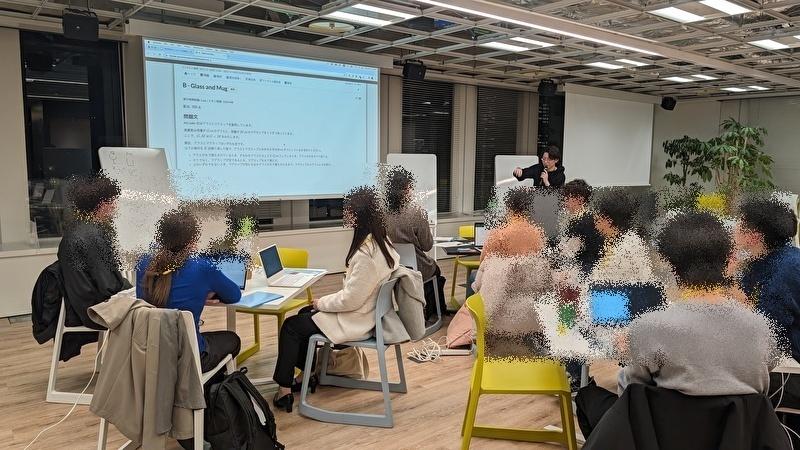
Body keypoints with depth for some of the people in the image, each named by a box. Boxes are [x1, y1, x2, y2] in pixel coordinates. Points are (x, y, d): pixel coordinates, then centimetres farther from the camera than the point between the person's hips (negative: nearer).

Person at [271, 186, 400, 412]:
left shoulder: (366, 253, -30)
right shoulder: (381, 240, 0)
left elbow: (352, 299, -26)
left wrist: (322, 303, -10)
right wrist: (326, 301, 8)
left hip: (355, 321, -10)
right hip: (365, 310, 10)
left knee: (291, 326, 1)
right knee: (304, 313, 22)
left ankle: (284, 390, 10)